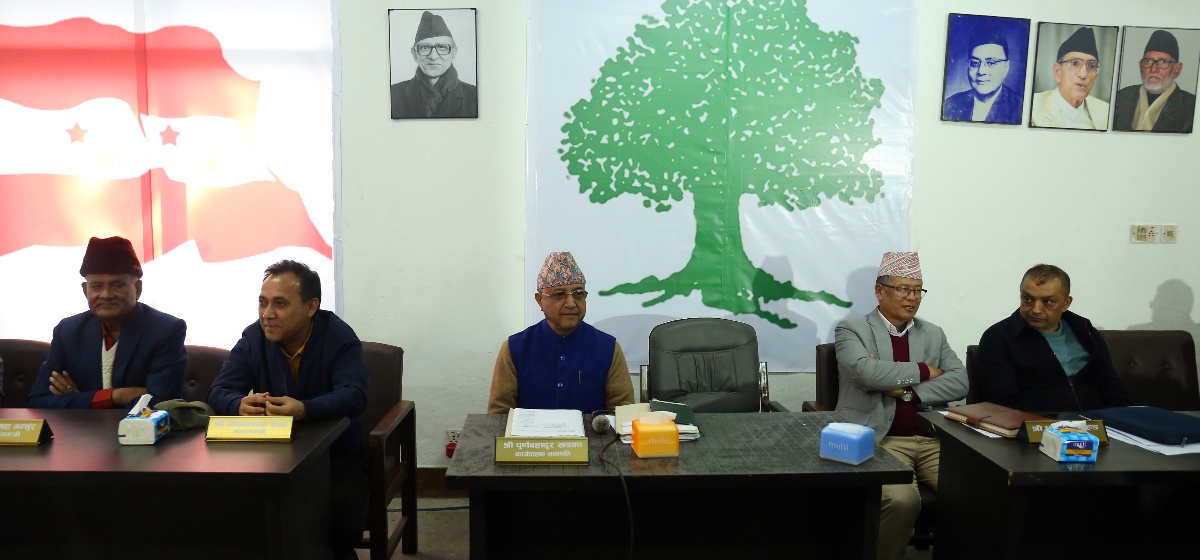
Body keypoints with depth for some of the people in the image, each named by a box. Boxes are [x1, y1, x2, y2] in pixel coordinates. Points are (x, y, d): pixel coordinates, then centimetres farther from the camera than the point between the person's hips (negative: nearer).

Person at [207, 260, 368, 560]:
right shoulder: (253, 337, -2)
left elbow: (353, 396, -27)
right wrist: (240, 404, -32)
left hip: (337, 453, -3)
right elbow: (219, 391, -6)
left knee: (344, 523, -25)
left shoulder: (339, 337, -15)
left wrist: (304, 410, -47)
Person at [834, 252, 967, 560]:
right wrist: (924, 371, -3)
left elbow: (960, 382, 5)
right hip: (881, 439, -4)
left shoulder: (933, 334, 18)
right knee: (902, 499, -30)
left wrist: (907, 390, -9)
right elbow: (867, 372, -16)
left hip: (933, 439, 5)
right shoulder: (851, 329, 3)